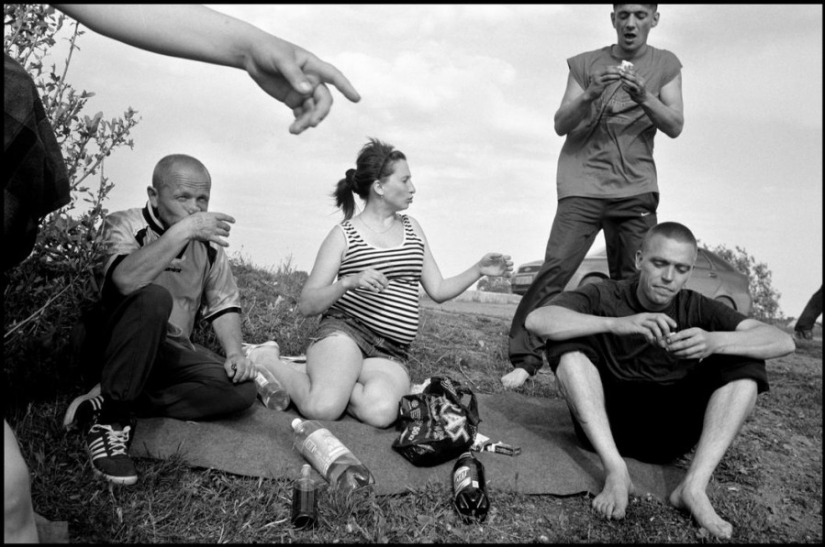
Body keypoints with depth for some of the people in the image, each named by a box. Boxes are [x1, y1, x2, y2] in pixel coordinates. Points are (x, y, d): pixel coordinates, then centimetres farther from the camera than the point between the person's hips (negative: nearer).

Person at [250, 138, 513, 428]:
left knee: (381, 412, -31)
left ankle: (327, 380, -2)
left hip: (390, 353, 3)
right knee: (323, 409, -30)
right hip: (343, 333, -3)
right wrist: (349, 282, -21)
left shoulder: (412, 228, 17)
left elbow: (438, 291, 17)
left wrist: (479, 270, 2)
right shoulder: (344, 235, 1)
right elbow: (306, 305, -4)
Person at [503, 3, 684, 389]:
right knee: (555, 269, -14)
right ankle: (524, 358, -11)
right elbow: (560, 125, 3)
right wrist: (589, 96, -15)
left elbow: (675, 127, 3)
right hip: (583, 184, -1)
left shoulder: (666, 65, 14)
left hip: (637, 188, 2)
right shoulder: (585, 64, 10)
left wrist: (645, 97, -15)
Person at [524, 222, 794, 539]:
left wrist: (715, 341, -32)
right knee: (570, 341, -22)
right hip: (604, 424, -2)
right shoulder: (603, 296, -6)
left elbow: (783, 342, -11)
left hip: (669, 433, 2)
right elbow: (536, 320, -25)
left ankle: (694, 486, -25)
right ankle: (616, 472, -29)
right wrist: (616, 324, -38)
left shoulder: (697, 309, 0)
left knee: (745, 364, -12)